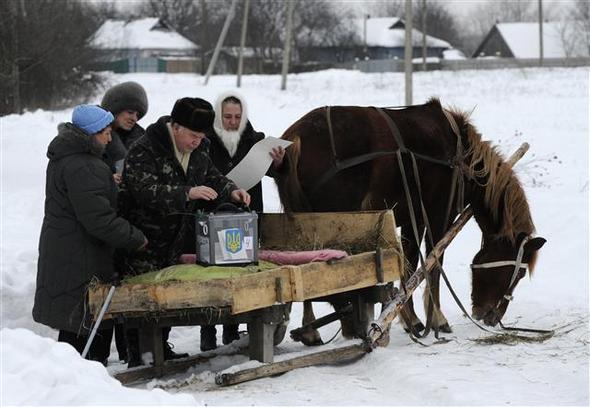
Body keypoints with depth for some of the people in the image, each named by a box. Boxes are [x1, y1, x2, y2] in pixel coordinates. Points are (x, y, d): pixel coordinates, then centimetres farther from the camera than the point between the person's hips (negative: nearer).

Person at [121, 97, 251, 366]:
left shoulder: (199, 151, 6)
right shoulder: (143, 151, -19)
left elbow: (212, 178, 18)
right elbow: (145, 190, -32)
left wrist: (231, 192, -5)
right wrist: (187, 193, -41)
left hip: (176, 241, 7)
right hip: (146, 241, -7)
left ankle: (162, 348, 29)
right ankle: (136, 356, 3)